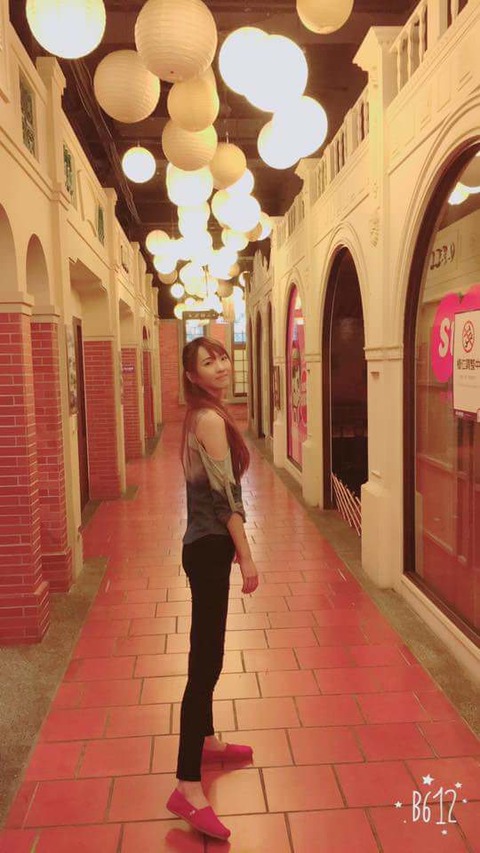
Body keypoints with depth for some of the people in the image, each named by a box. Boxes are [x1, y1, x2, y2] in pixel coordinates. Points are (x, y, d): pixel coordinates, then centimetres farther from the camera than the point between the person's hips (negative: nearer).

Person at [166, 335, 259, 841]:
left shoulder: (204, 415, 13)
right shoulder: (211, 419, -17)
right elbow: (226, 494, -20)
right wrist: (247, 557, -15)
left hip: (205, 544, 10)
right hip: (210, 548, -10)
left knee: (207, 651, 21)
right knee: (206, 659, -8)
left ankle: (205, 742, 39)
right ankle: (188, 787, -1)